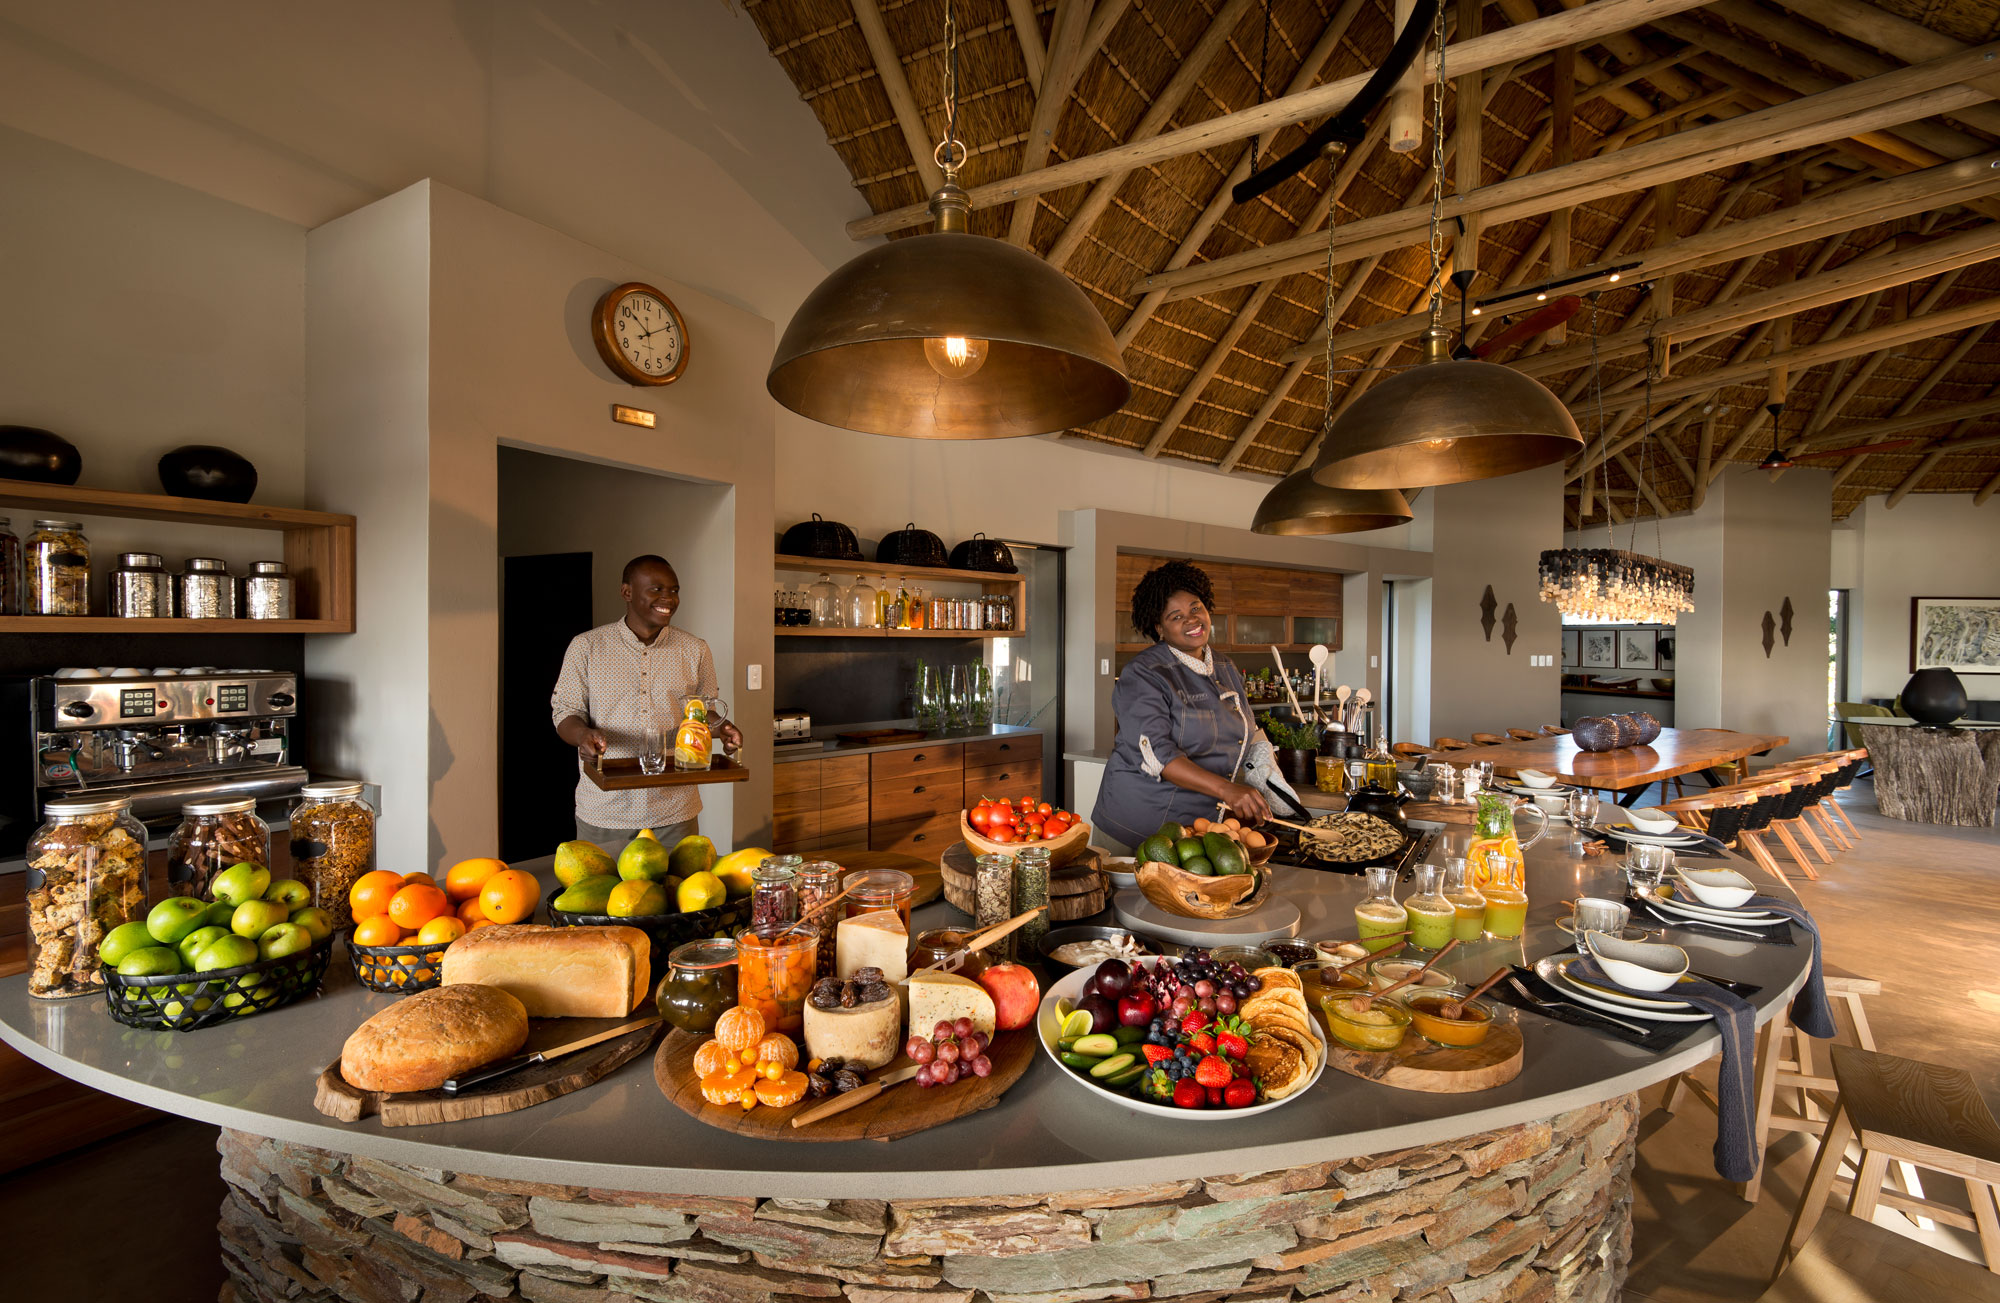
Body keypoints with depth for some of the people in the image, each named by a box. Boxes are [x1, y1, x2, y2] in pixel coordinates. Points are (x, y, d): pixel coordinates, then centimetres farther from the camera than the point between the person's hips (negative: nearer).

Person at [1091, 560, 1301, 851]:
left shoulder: (1227, 670, 11)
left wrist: (1265, 769, 1)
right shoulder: (1144, 675, -12)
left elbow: (1249, 734, 22)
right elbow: (1157, 753, -23)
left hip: (1206, 822, 6)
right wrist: (1226, 789, -32)